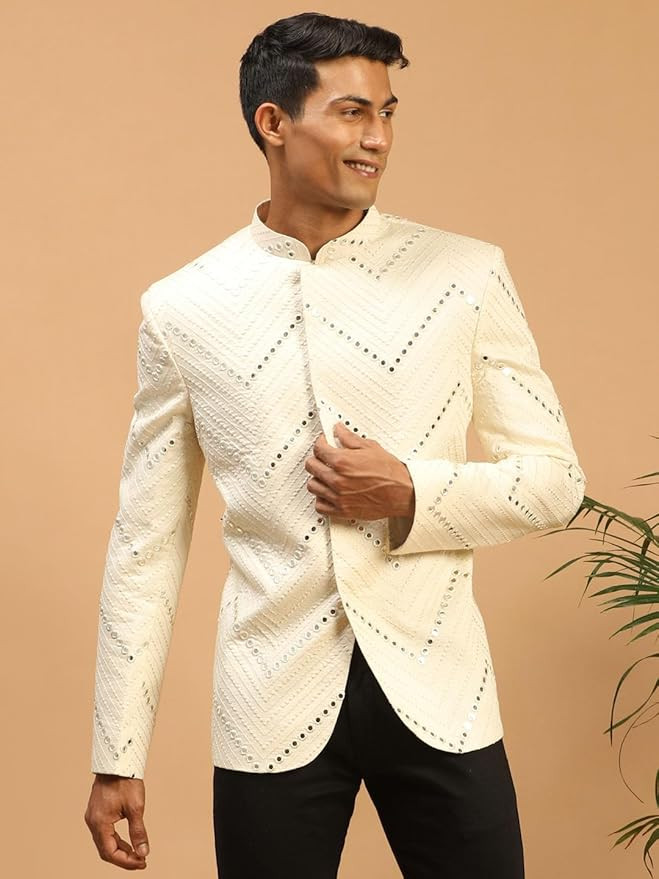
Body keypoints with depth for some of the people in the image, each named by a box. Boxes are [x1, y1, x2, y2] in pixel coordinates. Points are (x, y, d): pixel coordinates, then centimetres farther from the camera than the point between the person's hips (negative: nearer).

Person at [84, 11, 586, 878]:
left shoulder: (467, 275, -1)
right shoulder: (181, 309, 0)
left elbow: (557, 478, 4)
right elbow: (147, 543, 5)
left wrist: (410, 494, -13)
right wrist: (118, 756, 4)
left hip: (437, 693, 0)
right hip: (273, 708, 0)